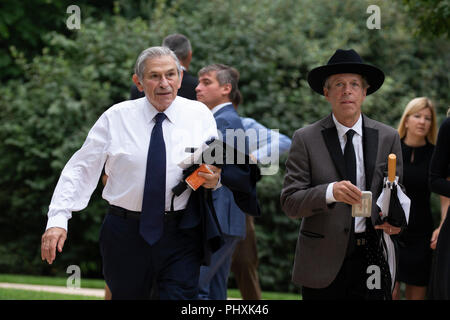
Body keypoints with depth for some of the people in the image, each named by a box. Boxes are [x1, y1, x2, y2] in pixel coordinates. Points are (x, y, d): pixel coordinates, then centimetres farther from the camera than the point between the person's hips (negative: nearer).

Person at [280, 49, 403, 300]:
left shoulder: (388, 138, 8)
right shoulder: (306, 139, 0)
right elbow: (290, 203, -6)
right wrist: (330, 192, -24)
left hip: (371, 260, 2)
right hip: (323, 264, -1)